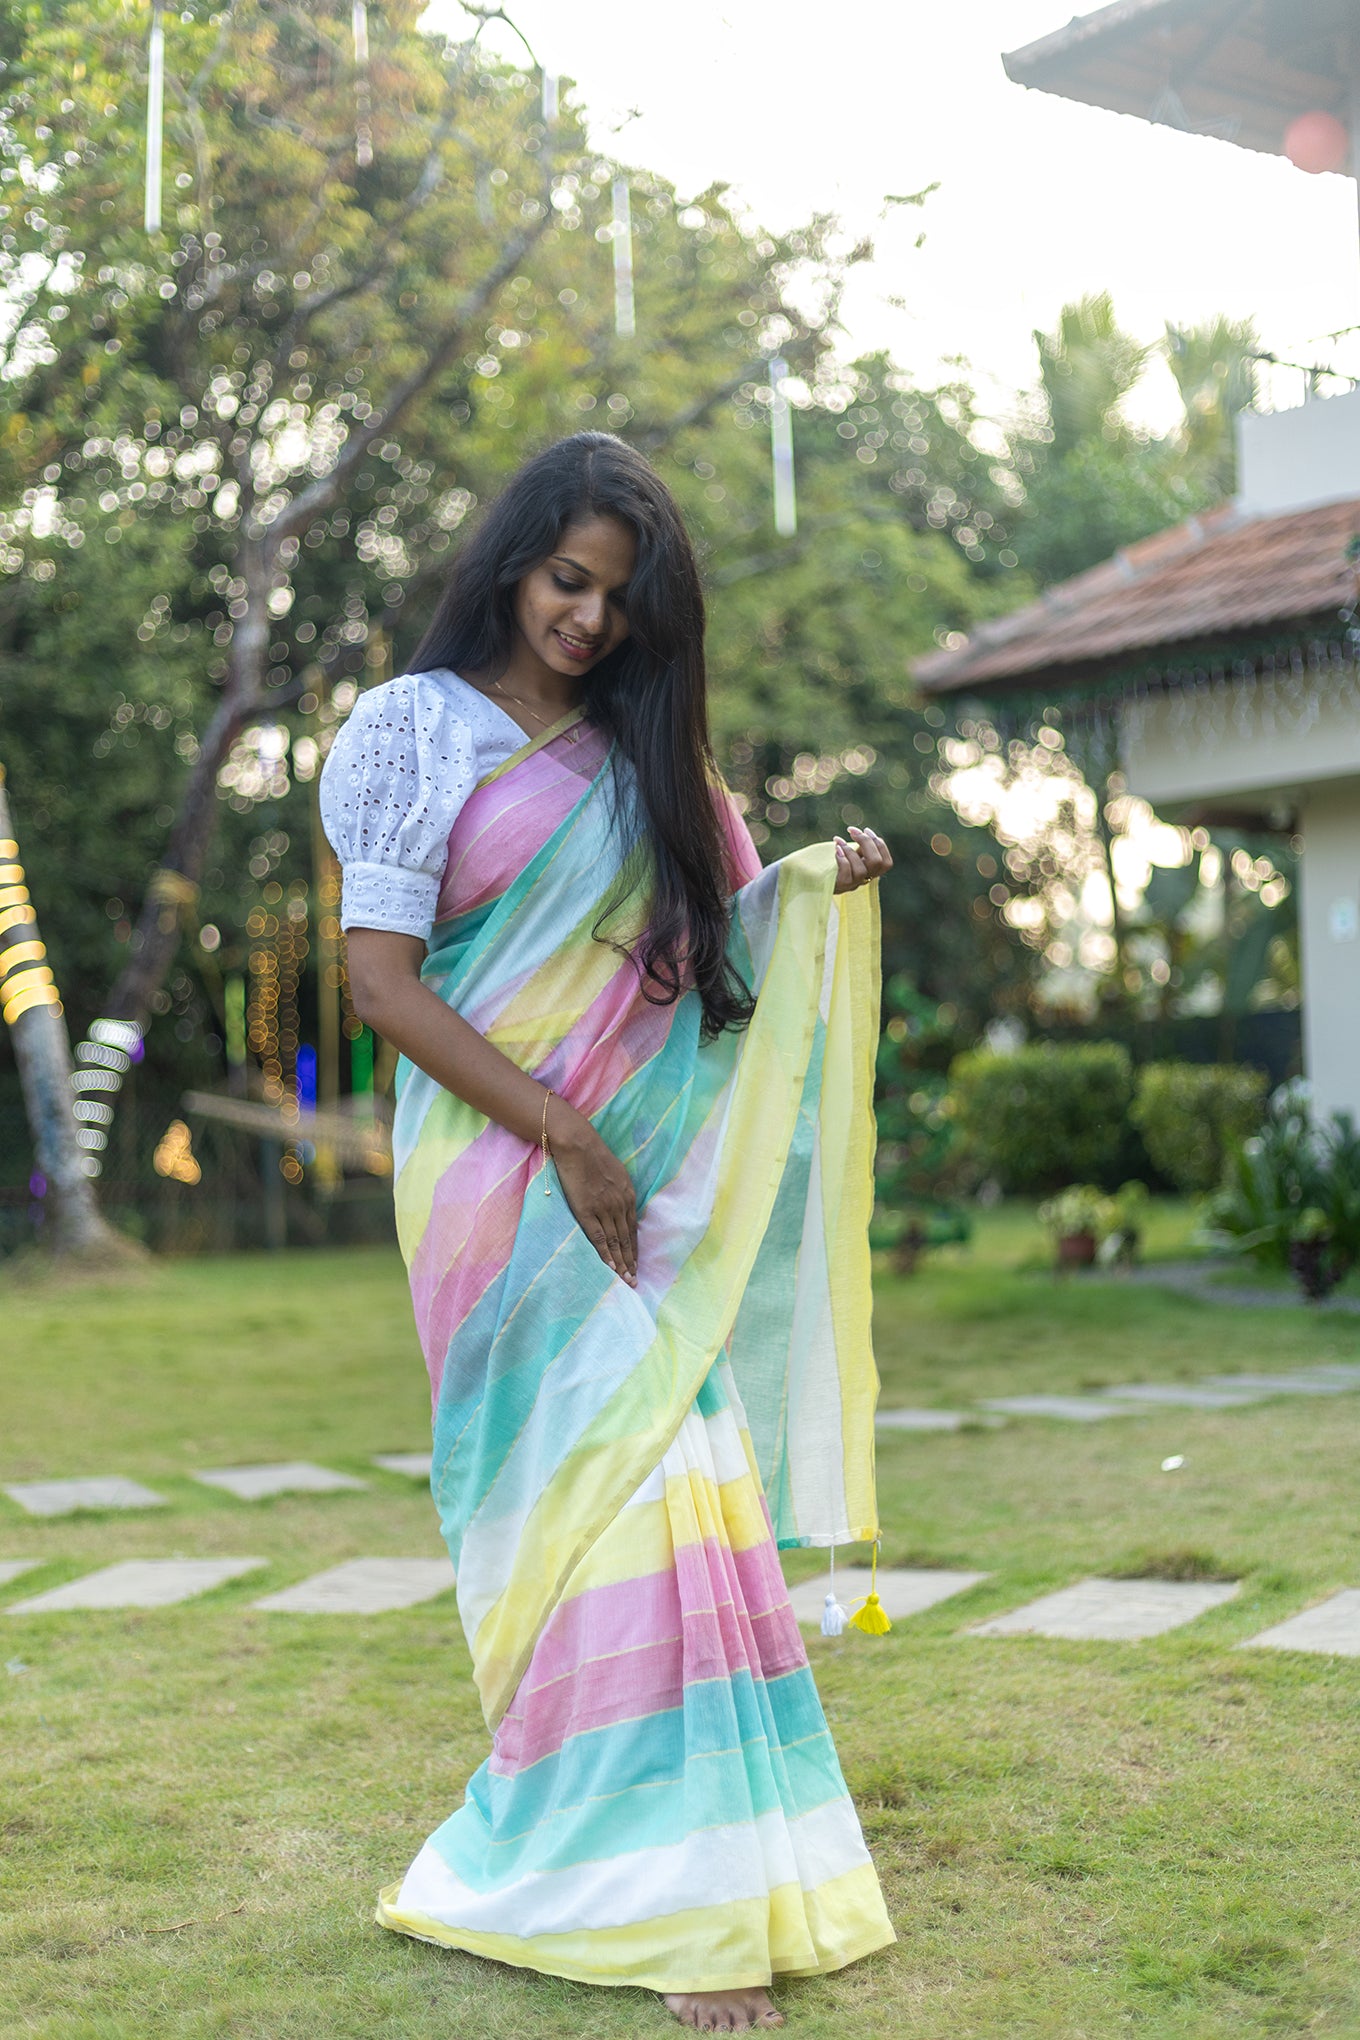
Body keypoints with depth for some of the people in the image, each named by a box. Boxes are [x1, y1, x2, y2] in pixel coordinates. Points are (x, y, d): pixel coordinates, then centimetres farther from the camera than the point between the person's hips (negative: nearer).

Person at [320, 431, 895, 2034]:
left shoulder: (633, 749, 15)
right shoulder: (420, 728, -2)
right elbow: (381, 981, -8)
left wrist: (812, 887, 0)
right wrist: (565, 1138, -12)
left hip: (644, 1179, 6)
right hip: (504, 1176, -5)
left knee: (653, 1487, 2)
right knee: (613, 1488, -11)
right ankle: (672, 1905, -3)